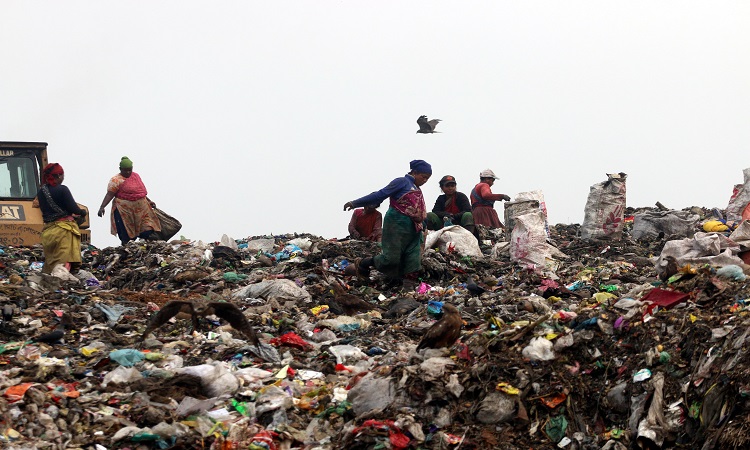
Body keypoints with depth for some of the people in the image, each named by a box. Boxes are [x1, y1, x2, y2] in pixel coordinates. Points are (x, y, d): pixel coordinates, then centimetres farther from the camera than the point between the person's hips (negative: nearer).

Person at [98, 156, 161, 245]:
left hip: (141, 208, 6)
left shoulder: (136, 176, 14)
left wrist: (149, 201, 28)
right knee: (126, 238, -7)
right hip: (125, 210, -6)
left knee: (147, 232, 2)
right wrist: (102, 207, -24)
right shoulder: (116, 180, -7)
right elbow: (109, 195, -14)